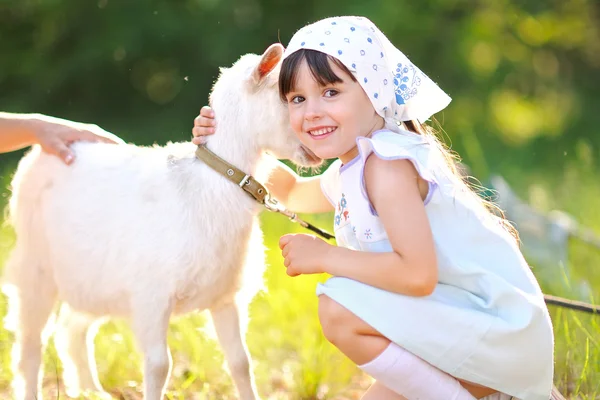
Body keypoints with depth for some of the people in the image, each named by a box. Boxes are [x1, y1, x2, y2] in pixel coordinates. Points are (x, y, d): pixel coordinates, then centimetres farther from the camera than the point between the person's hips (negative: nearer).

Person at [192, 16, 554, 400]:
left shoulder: (388, 165, -21)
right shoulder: (349, 170, 9)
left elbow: (418, 273, -33)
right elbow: (295, 192, 32)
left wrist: (325, 256, -21)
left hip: (500, 327, -10)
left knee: (340, 310, -25)